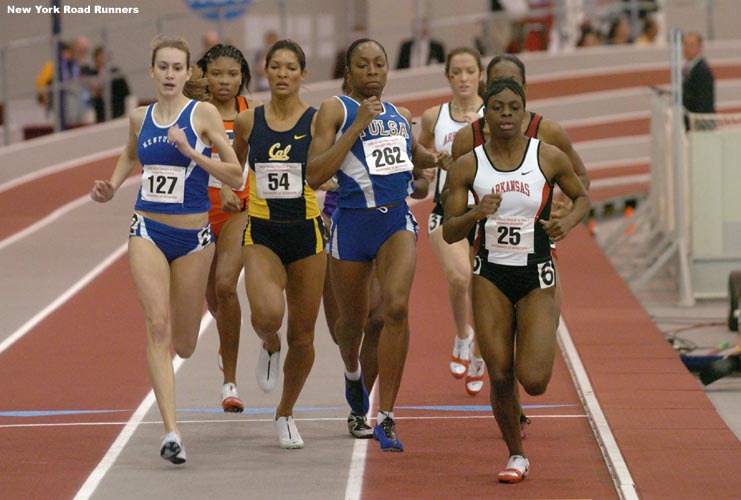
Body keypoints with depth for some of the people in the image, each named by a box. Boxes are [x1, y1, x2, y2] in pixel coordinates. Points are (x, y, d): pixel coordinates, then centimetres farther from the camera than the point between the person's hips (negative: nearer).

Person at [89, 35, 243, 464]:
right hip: (148, 232, 2)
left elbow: (235, 175, -10)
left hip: (193, 237, -1)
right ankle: (172, 432, -23)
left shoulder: (203, 114, -6)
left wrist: (191, 152, -21)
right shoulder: (140, 118, 6)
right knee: (157, 327, -17)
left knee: (184, 345, 10)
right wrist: (112, 187, 12)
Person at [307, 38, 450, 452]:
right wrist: (357, 126, -19)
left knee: (397, 306, -21)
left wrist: (438, 160, 10)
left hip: (397, 220, 2)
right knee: (353, 320, 14)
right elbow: (315, 175, -16)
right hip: (353, 222, -2)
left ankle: (386, 418, -18)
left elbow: (416, 154, 33)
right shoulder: (335, 110, -4)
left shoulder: (400, 116, 12)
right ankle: (353, 373, 53)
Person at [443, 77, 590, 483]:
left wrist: (568, 221, -9)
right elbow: (449, 232, -1)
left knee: (533, 381, -11)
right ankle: (516, 456, 21)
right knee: (500, 377, -1)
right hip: (490, 275, 1)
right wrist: (476, 214, -21)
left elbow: (583, 197, 12)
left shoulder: (549, 158, -4)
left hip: (536, 277, -1)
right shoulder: (467, 166, -2)